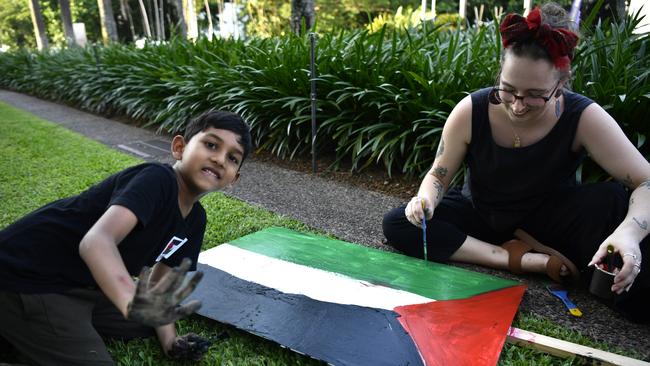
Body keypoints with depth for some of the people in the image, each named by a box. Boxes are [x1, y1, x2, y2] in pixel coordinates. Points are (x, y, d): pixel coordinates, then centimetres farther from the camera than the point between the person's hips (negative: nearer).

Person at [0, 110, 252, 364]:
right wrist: (134, 304, -57)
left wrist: (170, 340, -3)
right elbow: (96, 241, -40)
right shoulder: (157, 179, -25)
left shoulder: (195, 219, 1)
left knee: (147, 325, 17)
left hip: (80, 283, 9)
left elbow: (161, 278, 9)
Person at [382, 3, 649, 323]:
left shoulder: (583, 118, -22)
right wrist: (425, 199, -34)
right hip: (480, 215, 3)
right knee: (396, 225, -22)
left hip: (546, 220, -2)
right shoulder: (470, 111, -21)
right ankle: (527, 260, -24)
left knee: (610, 200, -33)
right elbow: (438, 175, -11)